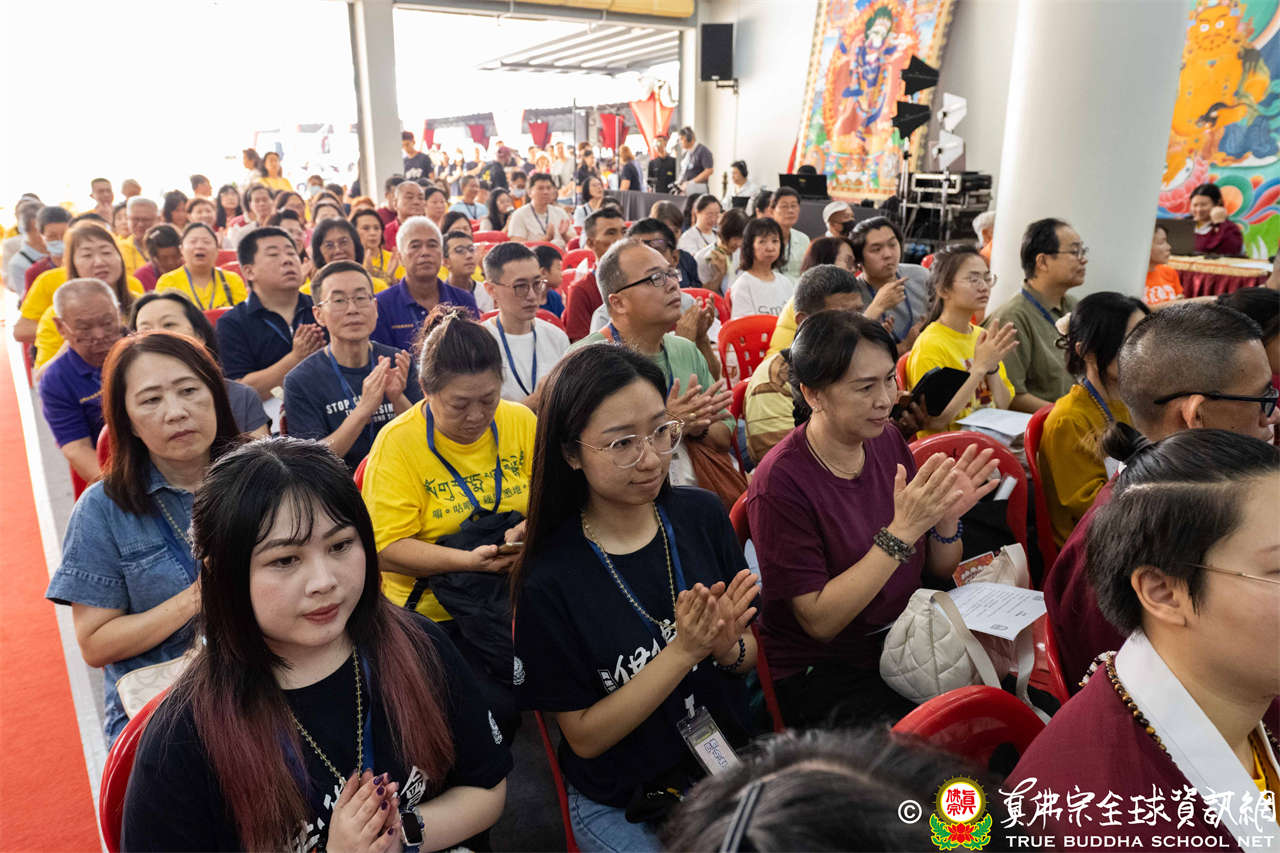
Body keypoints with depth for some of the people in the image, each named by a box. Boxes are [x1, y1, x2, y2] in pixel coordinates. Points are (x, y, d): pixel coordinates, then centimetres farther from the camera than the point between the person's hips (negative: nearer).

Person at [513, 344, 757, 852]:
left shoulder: (702, 516, -10)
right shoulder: (549, 580, -20)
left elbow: (751, 655, 2)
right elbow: (585, 737, -13)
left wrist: (727, 646, -21)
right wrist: (683, 652, -23)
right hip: (621, 806, -3)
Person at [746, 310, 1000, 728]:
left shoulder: (888, 442, 0)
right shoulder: (779, 481, -20)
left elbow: (940, 572, 8)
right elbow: (819, 620, -20)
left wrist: (947, 517, -15)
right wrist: (902, 530, -26)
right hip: (820, 674, -6)